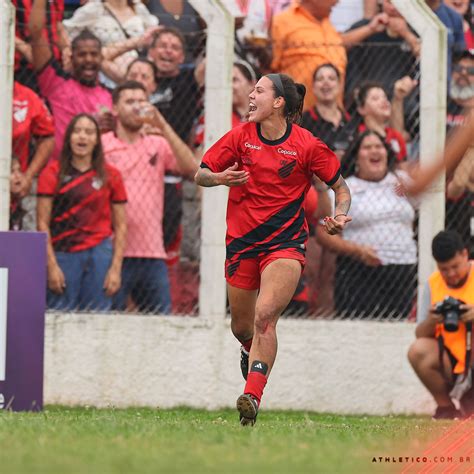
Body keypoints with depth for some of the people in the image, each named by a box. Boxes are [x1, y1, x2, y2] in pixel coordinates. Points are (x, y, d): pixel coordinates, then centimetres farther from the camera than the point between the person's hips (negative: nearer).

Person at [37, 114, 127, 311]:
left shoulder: (110, 175, 9)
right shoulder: (53, 173, 4)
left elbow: (120, 226, 9)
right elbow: (43, 223, 1)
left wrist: (116, 269, 0)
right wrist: (52, 265, -7)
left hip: (99, 255, 1)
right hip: (64, 255, -1)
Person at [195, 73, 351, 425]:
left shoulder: (307, 145, -6)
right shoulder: (240, 137, 1)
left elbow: (341, 188, 5)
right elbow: (200, 175, 6)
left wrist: (341, 217, -15)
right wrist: (220, 178, -17)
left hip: (285, 243, -4)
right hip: (242, 242, 4)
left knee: (265, 316, -25)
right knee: (242, 327, 15)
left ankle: (252, 397, -30)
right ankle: (253, 352, 53)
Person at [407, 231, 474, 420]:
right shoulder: (433, 283, 2)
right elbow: (420, 335, 3)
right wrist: (431, 321, -20)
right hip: (449, 359, 3)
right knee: (417, 350, -26)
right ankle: (445, 406, -4)